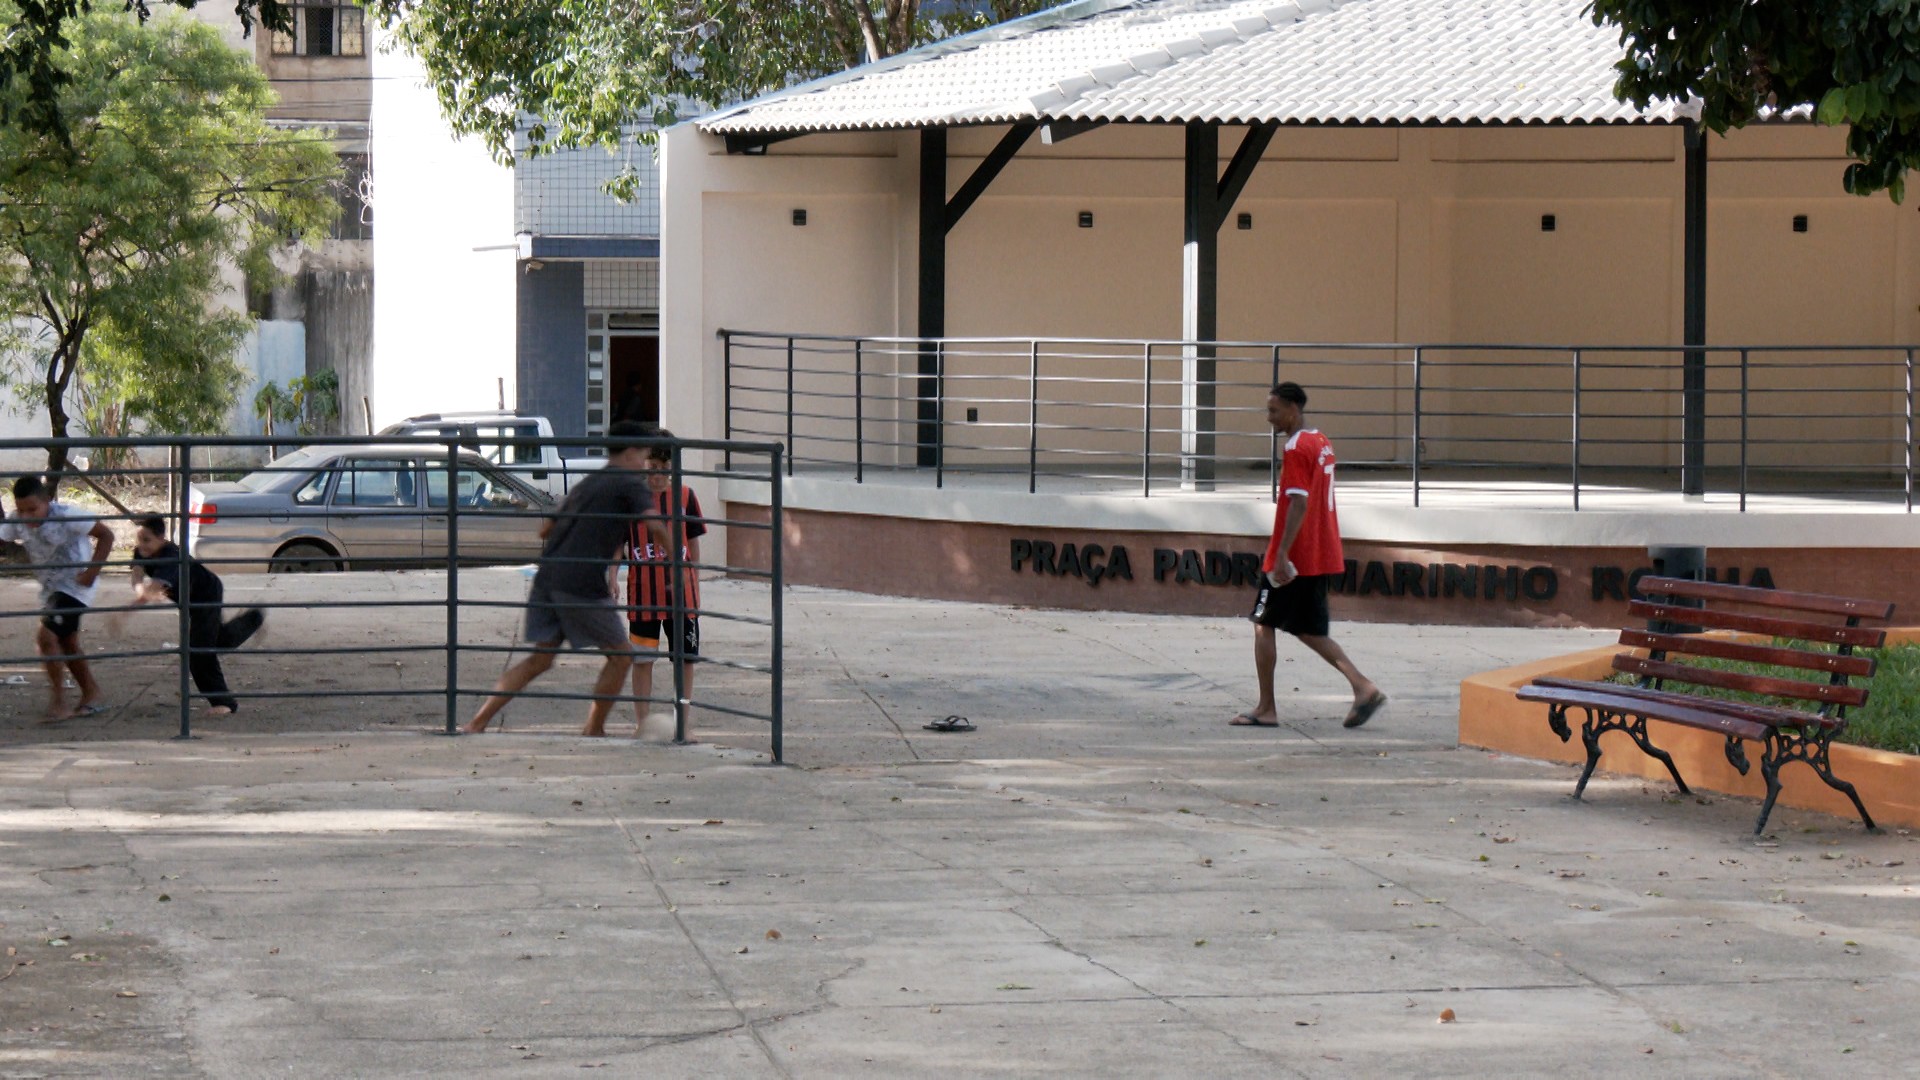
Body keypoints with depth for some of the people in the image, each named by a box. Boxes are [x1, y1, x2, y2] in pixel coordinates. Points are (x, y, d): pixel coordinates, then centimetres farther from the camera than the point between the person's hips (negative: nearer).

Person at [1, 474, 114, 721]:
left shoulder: (65, 516, -24)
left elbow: (106, 535, -19)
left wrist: (92, 571, -23)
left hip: (75, 585, -8)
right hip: (50, 588, 8)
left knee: (46, 637, -19)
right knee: (66, 643, 18)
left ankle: (58, 700, -11)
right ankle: (90, 693, 35)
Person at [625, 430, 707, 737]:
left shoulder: (685, 496, 3)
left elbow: (693, 544, 10)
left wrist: (693, 582, 8)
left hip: (681, 593, 1)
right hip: (643, 593, -1)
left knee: (685, 657, 6)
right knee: (642, 659, 4)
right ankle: (641, 720, 12)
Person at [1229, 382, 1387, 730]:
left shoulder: (1296, 449, -15)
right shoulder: (1322, 444, 14)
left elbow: (1298, 504, -22)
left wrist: (1282, 555, -24)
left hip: (1294, 559, -9)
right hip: (1322, 557, 9)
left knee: (1264, 625, 2)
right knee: (1310, 631, 14)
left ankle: (1266, 709, 3)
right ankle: (1363, 687, 0)